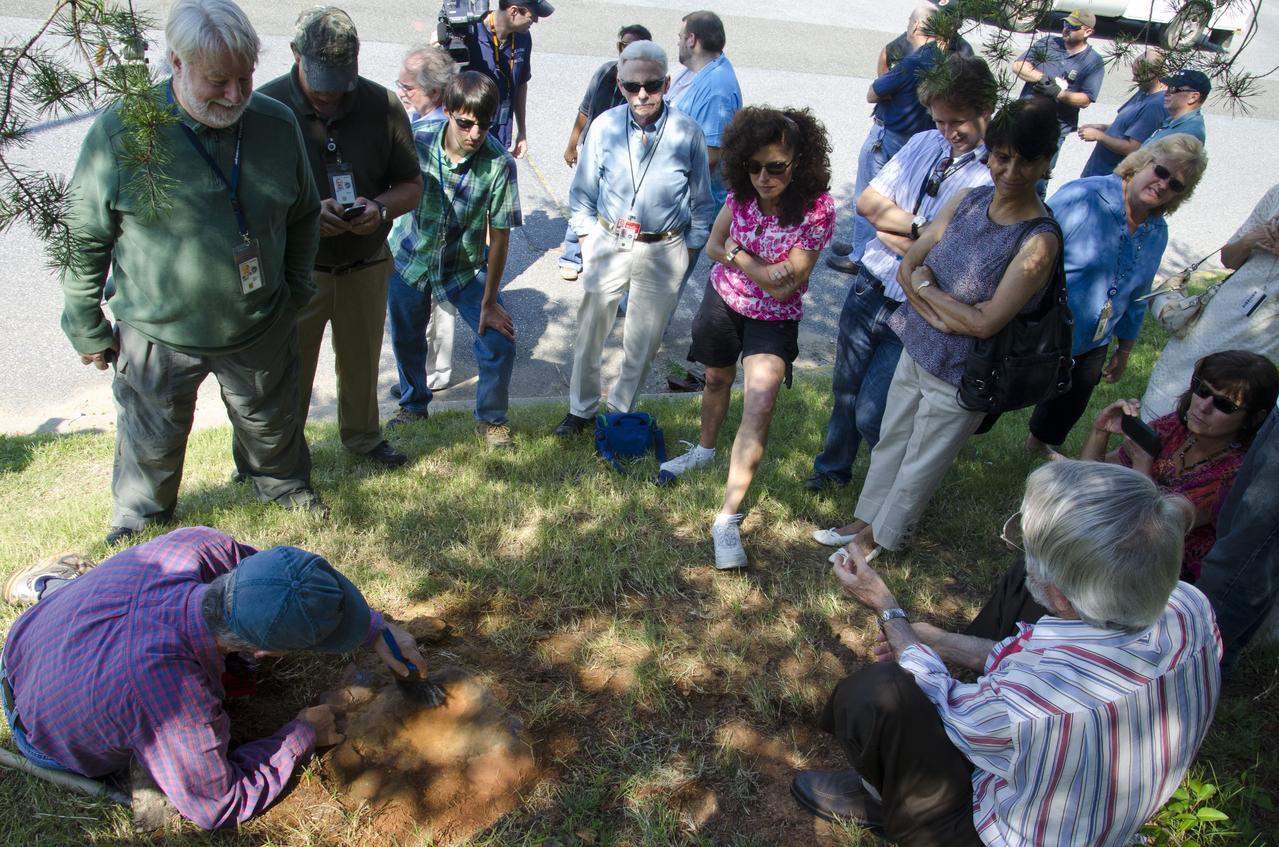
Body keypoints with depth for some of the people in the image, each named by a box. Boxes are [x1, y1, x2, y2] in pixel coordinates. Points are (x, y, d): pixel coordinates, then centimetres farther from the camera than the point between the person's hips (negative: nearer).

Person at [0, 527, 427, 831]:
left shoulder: (197, 543, -33)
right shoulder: (169, 691, -46)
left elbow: (266, 574, -12)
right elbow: (216, 806, -29)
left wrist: (376, 630, -14)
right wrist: (301, 736, -17)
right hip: (51, 735, -4)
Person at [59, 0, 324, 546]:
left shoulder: (277, 123, -8)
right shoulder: (122, 131, -18)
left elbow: (302, 215, 8)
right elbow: (85, 240, -8)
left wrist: (297, 288, 13)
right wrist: (86, 327, -2)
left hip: (262, 325, 2)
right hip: (158, 334, -2)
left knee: (270, 421, 23)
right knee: (152, 438, 19)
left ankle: (284, 485, 54)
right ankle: (141, 513, 49)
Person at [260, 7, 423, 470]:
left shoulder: (382, 106, -7)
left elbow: (412, 185, 0)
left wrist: (381, 207, -21)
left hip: (366, 266, 2)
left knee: (361, 362, 20)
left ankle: (363, 435, 44)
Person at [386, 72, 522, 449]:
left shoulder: (499, 163, -24)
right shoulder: (417, 142, -20)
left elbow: (499, 235, -18)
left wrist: (489, 302, -14)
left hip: (466, 265, -2)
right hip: (411, 257, 2)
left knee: (499, 343, -11)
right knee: (405, 338, 17)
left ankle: (491, 419, 15)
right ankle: (413, 404, 46)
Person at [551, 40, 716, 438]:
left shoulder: (688, 133, -11)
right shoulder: (604, 126, -8)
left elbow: (701, 201, 1)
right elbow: (583, 190, 5)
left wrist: (688, 250, 3)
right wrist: (586, 237, 3)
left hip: (663, 251, -1)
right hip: (608, 242, 1)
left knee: (643, 340, 11)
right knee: (590, 331, 9)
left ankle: (620, 412, 31)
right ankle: (580, 409, 29)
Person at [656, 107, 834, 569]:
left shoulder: (817, 211, -26)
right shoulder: (743, 191, -13)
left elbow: (782, 288, -25)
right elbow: (714, 246, -1)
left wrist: (736, 253, -17)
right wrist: (760, 268, -17)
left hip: (774, 318, -4)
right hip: (724, 297, 5)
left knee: (760, 404, -20)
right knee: (717, 379, 23)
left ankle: (728, 518, -17)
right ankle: (705, 448, 54)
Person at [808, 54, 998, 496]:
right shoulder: (923, 144, 4)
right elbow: (866, 200, 0)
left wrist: (890, 230, -14)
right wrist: (916, 228, -15)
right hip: (869, 287, 6)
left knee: (871, 416, -1)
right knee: (845, 389, 20)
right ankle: (833, 467, 46)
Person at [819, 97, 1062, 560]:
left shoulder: (1039, 240, -24)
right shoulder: (968, 200, -5)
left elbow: (985, 322, -25)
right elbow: (908, 265, -2)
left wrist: (925, 287, -14)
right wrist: (938, 312, -18)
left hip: (961, 375, -6)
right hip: (917, 347, 6)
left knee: (921, 462, 14)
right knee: (890, 440, 23)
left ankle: (882, 535, 37)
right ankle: (867, 516, 45)